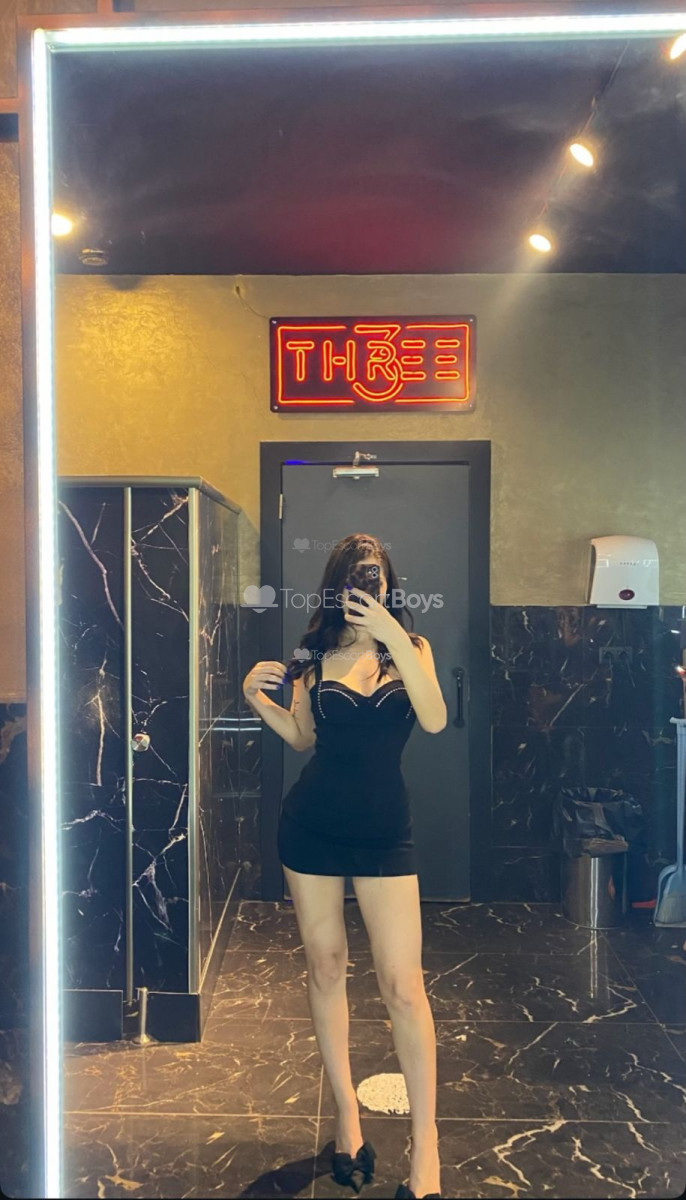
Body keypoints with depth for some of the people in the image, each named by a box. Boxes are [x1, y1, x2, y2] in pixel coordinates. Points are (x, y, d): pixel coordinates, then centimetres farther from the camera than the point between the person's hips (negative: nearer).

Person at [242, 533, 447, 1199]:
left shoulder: (410, 647, -1)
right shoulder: (316, 653, 3)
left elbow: (434, 720, -19)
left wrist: (395, 639, -27)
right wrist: (258, 699, -4)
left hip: (383, 827, -2)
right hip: (311, 822, 2)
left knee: (403, 984, -4)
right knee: (324, 967, 11)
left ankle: (425, 1145, 11)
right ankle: (347, 1112, 29)